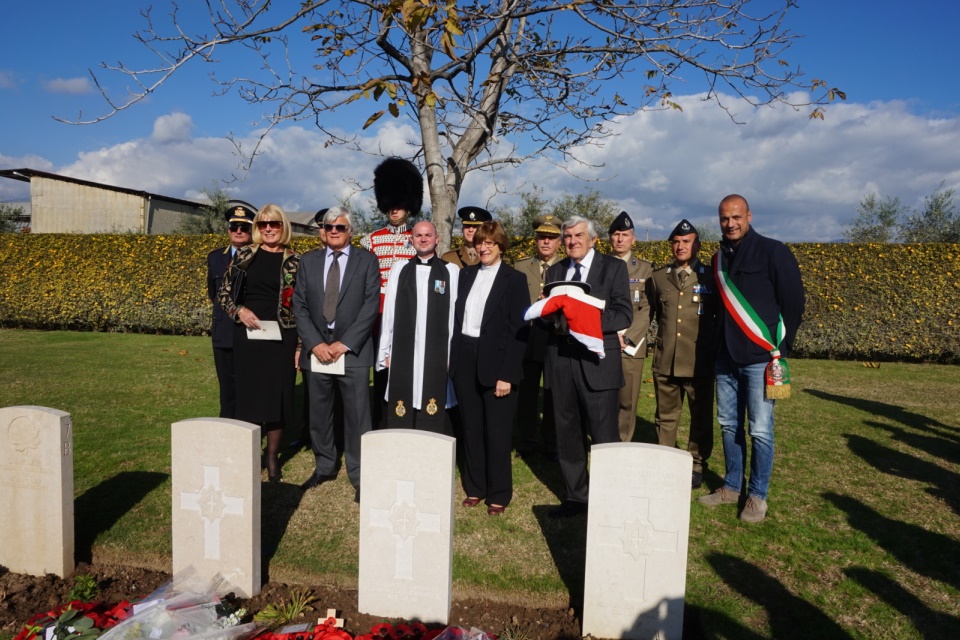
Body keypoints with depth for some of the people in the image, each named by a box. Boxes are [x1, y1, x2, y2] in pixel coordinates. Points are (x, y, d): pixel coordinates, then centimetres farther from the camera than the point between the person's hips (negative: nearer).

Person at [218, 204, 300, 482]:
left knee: (278, 396, 5)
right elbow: (224, 293, 10)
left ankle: (272, 458, 20)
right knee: (248, 395, 6)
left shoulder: (295, 261, 2)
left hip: (281, 337, -1)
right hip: (248, 336, 1)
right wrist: (238, 310, -10)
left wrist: (300, 346, -2)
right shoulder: (243, 256, 5)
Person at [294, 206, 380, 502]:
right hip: (316, 349, 3)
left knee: (357, 416, -1)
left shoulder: (367, 260, 3)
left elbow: (371, 305, -5)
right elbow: (299, 305, 6)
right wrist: (314, 343, -7)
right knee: (318, 413, 11)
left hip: (353, 351, -3)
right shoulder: (308, 261, 12)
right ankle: (324, 467, 27)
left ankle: (359, 475, 9)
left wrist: (345, 343, -11)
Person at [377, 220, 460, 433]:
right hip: (403, 353, 1)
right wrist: (385, 351, 4)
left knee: (433, 420, 2)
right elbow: (389, 312, 8)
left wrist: (453, 353, -1)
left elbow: (454, 315, 2)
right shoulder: (399, 269, 9)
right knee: (401, 418, 4)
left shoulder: (450, 271, 4)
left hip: (436, 354, -1)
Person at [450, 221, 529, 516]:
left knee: (497, 431, 4)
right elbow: (457, 316, 10)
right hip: (465, 360, 5)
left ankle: (499, 494, 18)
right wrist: (452, 358, 2)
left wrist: (507, 374, -14)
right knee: (471, 428, 13)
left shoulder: (515, 279, -5)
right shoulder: (466, 274, 10)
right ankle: (474, 488, 27)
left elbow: (518, 329, -9)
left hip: (496, 362, -5)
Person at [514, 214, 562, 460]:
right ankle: (526, 441, 23)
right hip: (527, 340, 2)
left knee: (553, 394, 7)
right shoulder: (521, 266, 9)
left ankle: (551, 444, 21)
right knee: (526, 392, 9)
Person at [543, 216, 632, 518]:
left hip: (597, 360, -4)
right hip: (561, 360, 5)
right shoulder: (555, 271, 16)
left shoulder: (614, 267, 2)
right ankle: (575, 496, 25)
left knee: (604, 435, -3)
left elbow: (624, 314, -7)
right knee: (568, 433, 11)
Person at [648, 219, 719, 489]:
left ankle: (696, 466, 22)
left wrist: (718, 349, 1)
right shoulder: (657, 277, 9)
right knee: (666, 416, 11)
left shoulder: (711, 277, 1)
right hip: (665, 362, 2)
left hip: (700, 363, -2)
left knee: (701, 417, 8)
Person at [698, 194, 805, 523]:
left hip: (759, 359, -6)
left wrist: (780, 348, -4)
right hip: (726, 359, 6)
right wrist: (718, 345, 14)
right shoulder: (719, 259, 12)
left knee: (760, 430, -1)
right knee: (728, 425, 11)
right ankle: (732, 486, 24)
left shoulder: (773, 252, -5)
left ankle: (757, 495, 12)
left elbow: (793, 301, -5)